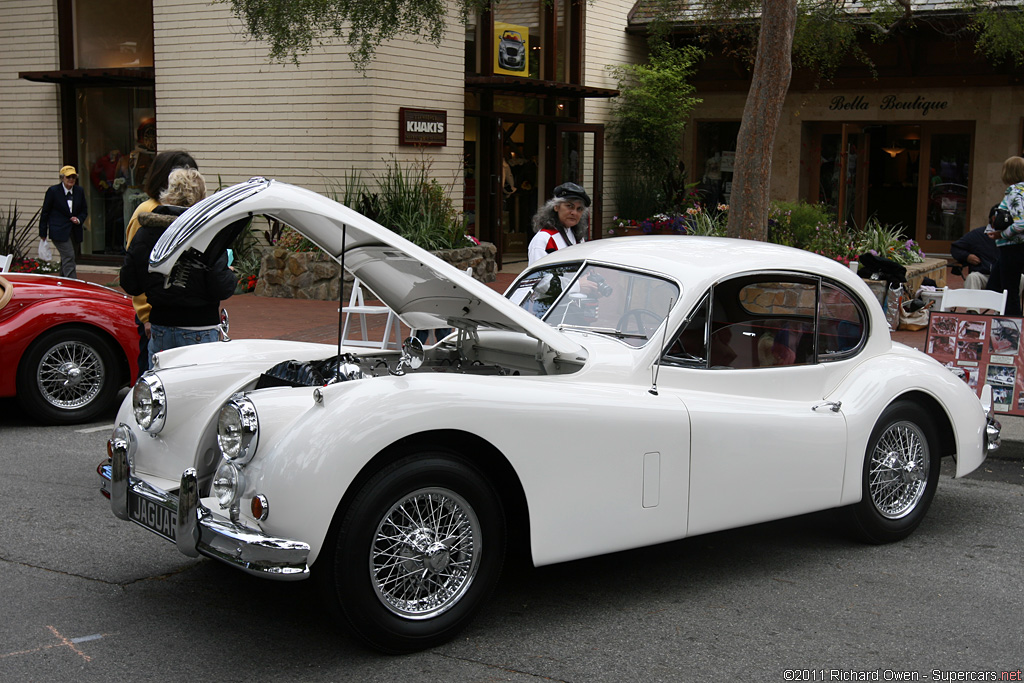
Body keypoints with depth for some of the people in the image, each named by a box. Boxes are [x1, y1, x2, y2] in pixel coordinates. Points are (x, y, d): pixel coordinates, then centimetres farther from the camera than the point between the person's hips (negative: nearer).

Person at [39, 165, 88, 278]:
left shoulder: (80, 191, 6)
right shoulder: (53, 191, -5)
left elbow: (84, 211, 16)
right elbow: (45, 212, 0)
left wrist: (79, 220, -7)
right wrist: (43, 233, 0)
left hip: (74, 231, 5)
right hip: (59, 231, -5)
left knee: (65, 259, 13)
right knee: (69, 256, -15)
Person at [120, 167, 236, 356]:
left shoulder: (144, 232, 1)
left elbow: (129, 284, 4)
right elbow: (220, 289, -15)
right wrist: (232, 276, 6)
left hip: (159, 330, 5)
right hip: (198, 331, -4)